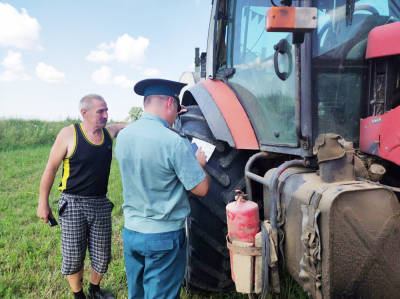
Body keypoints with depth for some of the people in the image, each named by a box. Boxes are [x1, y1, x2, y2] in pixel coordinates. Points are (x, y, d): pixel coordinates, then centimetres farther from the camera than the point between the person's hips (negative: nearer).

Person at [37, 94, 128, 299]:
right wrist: (43, 203, -3)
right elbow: (51, 168, -6)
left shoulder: (110, 132, 1)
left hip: (101, 204, 4)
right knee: (73, 257, 8)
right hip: (73, 204, -4)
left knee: (102, 257, 13)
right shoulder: (69, 134, -12)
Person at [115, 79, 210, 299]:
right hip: (164, 237, -6)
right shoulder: (174, 141, -22)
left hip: (130, 232, 6)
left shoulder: (123, 136, -1)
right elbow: (201, 189, -16)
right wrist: (199, 163, 3)